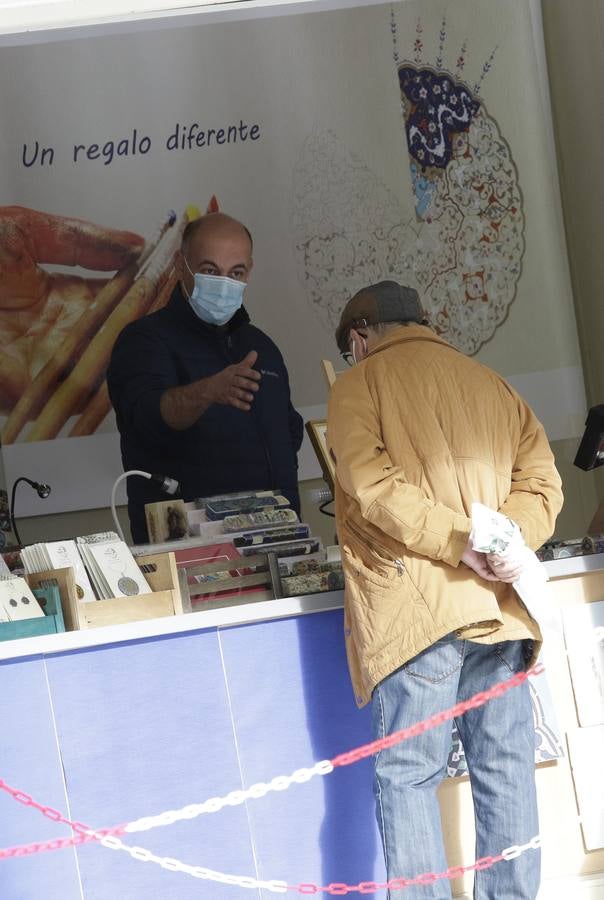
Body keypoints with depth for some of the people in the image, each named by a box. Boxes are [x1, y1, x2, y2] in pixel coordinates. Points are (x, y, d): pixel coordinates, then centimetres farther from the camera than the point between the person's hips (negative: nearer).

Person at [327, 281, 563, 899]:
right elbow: (541, 481, 8)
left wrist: (460, 544, -14)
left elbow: (372, 484, -12)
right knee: (506, 768, 8)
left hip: (415, 609, -5)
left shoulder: (359, 385, 4)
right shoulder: (491, 385, 19)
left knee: (407, 776, -2)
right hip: (500, 609, 5)